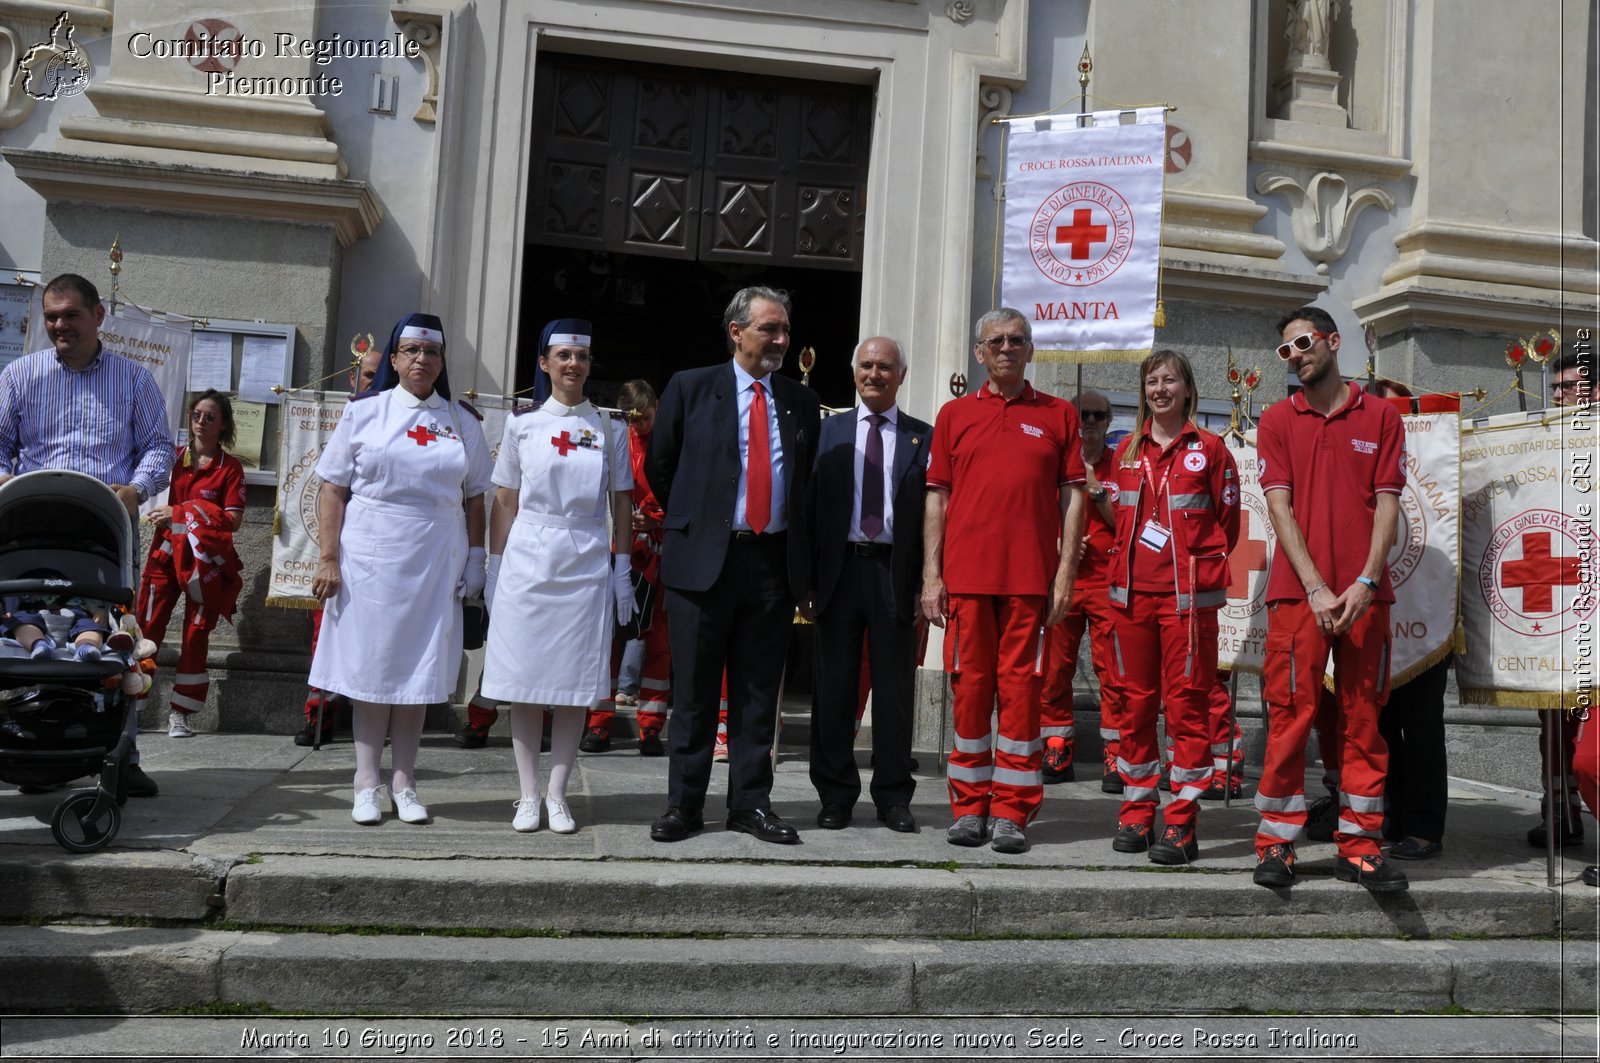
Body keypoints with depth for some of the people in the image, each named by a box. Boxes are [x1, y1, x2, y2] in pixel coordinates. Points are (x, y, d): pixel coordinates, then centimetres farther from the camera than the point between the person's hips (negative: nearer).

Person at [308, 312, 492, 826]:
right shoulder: (364, 412, 3)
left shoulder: (462, 423, 9)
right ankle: (367, 782, 12)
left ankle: (403, 782, 16)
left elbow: (474, 498, 11)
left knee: (420, 670, 5)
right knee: (370, 667, 2)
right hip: (370, 557, -2)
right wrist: (328, 558, -5)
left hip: (435, 563, 2)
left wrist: (475, 560, 4)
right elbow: (333, 490, 1)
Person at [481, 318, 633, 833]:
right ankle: (528, 795, 12)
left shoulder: (609, 429, 7)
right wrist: (495, 568, 3)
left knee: (575, 682, 3)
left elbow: (621, 505, 8)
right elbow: (505, 502, 6)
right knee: (525, 681, 2)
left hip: (587, 565, 0)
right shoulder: (522, 422, 5)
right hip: (527, 561, 0)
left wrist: (622, 571, 3)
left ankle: (557, 795, 12)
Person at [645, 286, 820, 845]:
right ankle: (684, 804, 14)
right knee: (694, 690, 4)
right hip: (703, 558, -2)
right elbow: (659, 465, 10)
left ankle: (750, 802, 17)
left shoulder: (802, 401, 12)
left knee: (759, 691, 7)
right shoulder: (691, 388, 3)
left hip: (775, 562, 3)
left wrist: (805, 563, 13)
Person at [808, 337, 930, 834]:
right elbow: (813, 504, 4)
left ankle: (893, 797, 18)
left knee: (895, 688, 6)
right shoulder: (830, 431, 9)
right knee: (834, 686, 6)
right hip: (840, 569, 1)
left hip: (895, 573, -1)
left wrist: (927, 581, -6)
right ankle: (835, 795, 17)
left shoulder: (922, 437, 6)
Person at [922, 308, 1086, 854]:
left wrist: (1066, 573, -2)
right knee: (970, 685, 4)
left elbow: (1073, 496, 7)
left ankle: (1012, 812, 7)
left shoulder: (1058, 415, 10)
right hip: (966, 576, 1)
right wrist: (932, 576, 2)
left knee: (1020, 686, 0)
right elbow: (937, 498, 9)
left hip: (1031, 578, -1)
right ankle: (970, 807, 14)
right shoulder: (955, 415, 12)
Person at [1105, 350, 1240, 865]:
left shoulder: (1209, 449, 1)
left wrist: (1195, 567, 3)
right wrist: (1130, 564, 11)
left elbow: (1227, 523, 4)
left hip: (1188, 595, -4)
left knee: (1187, 703, -3)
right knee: (1135, 701, 8)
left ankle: (1181, 823, 2)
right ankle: (1135, 813, 17)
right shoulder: (1127, 451, 13)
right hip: (1131, 591, 4)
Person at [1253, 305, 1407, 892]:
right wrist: (1315, 588, -10)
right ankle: (1277, 844, 5)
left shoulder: (1381, 415, 9)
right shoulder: (1277, 419, 9)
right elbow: (1279, 506, 0)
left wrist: (1365, 583, -9)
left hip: (1364, 594, 1)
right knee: (1289, 716, -2)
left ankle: (1358, 845, 13)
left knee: (1363, 718, 5)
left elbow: (1387, 504, 4)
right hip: (1297, 591, -1)